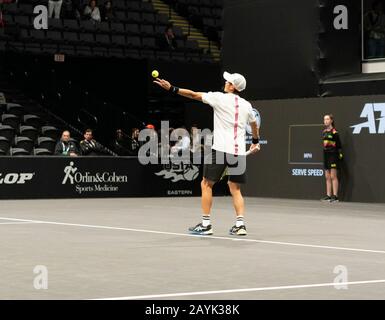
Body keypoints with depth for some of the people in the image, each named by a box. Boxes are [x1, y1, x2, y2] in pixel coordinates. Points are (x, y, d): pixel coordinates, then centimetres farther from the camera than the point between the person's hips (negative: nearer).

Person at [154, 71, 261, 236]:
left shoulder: (219, 98, -3)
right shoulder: (246, 105, 11)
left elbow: (194, 95, 0)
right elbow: (254, 124, 28)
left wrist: (172, 88, 7)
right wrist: (255, 142, 45)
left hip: (220, 149, -5)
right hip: (239, 152, 5)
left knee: (206, 184, 8)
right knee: (235, 189, 14)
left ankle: (206, 224, 5)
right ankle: (240, 224, 0)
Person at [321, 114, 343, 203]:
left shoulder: (334, 132, -10)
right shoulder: (324, 132, 12)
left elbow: (339, 145, -9)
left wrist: (340, 154, -12)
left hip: (333, 155, -8)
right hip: (326, 155, 8)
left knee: (333, 176, -8)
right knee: (327, 177, 9)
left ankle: (335, 196, -7)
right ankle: (329, 195, 13)